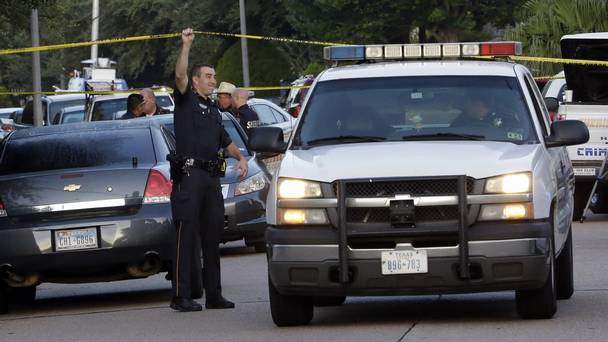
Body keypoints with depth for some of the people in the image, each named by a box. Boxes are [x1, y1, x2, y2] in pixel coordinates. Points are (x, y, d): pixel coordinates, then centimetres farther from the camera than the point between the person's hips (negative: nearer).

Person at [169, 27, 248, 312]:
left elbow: (225, 141, 32)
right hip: (189, 174, -7)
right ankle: (181, 296, -11)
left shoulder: (214, 110, 24)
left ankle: (213, 294, 13)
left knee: (212, 237, 8)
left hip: (212, 176, 7)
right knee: (186, 237, -9)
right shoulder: (186, 100, 4)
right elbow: (180, 75, -14)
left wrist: (241, 158, 16)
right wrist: (186, 46, -22)